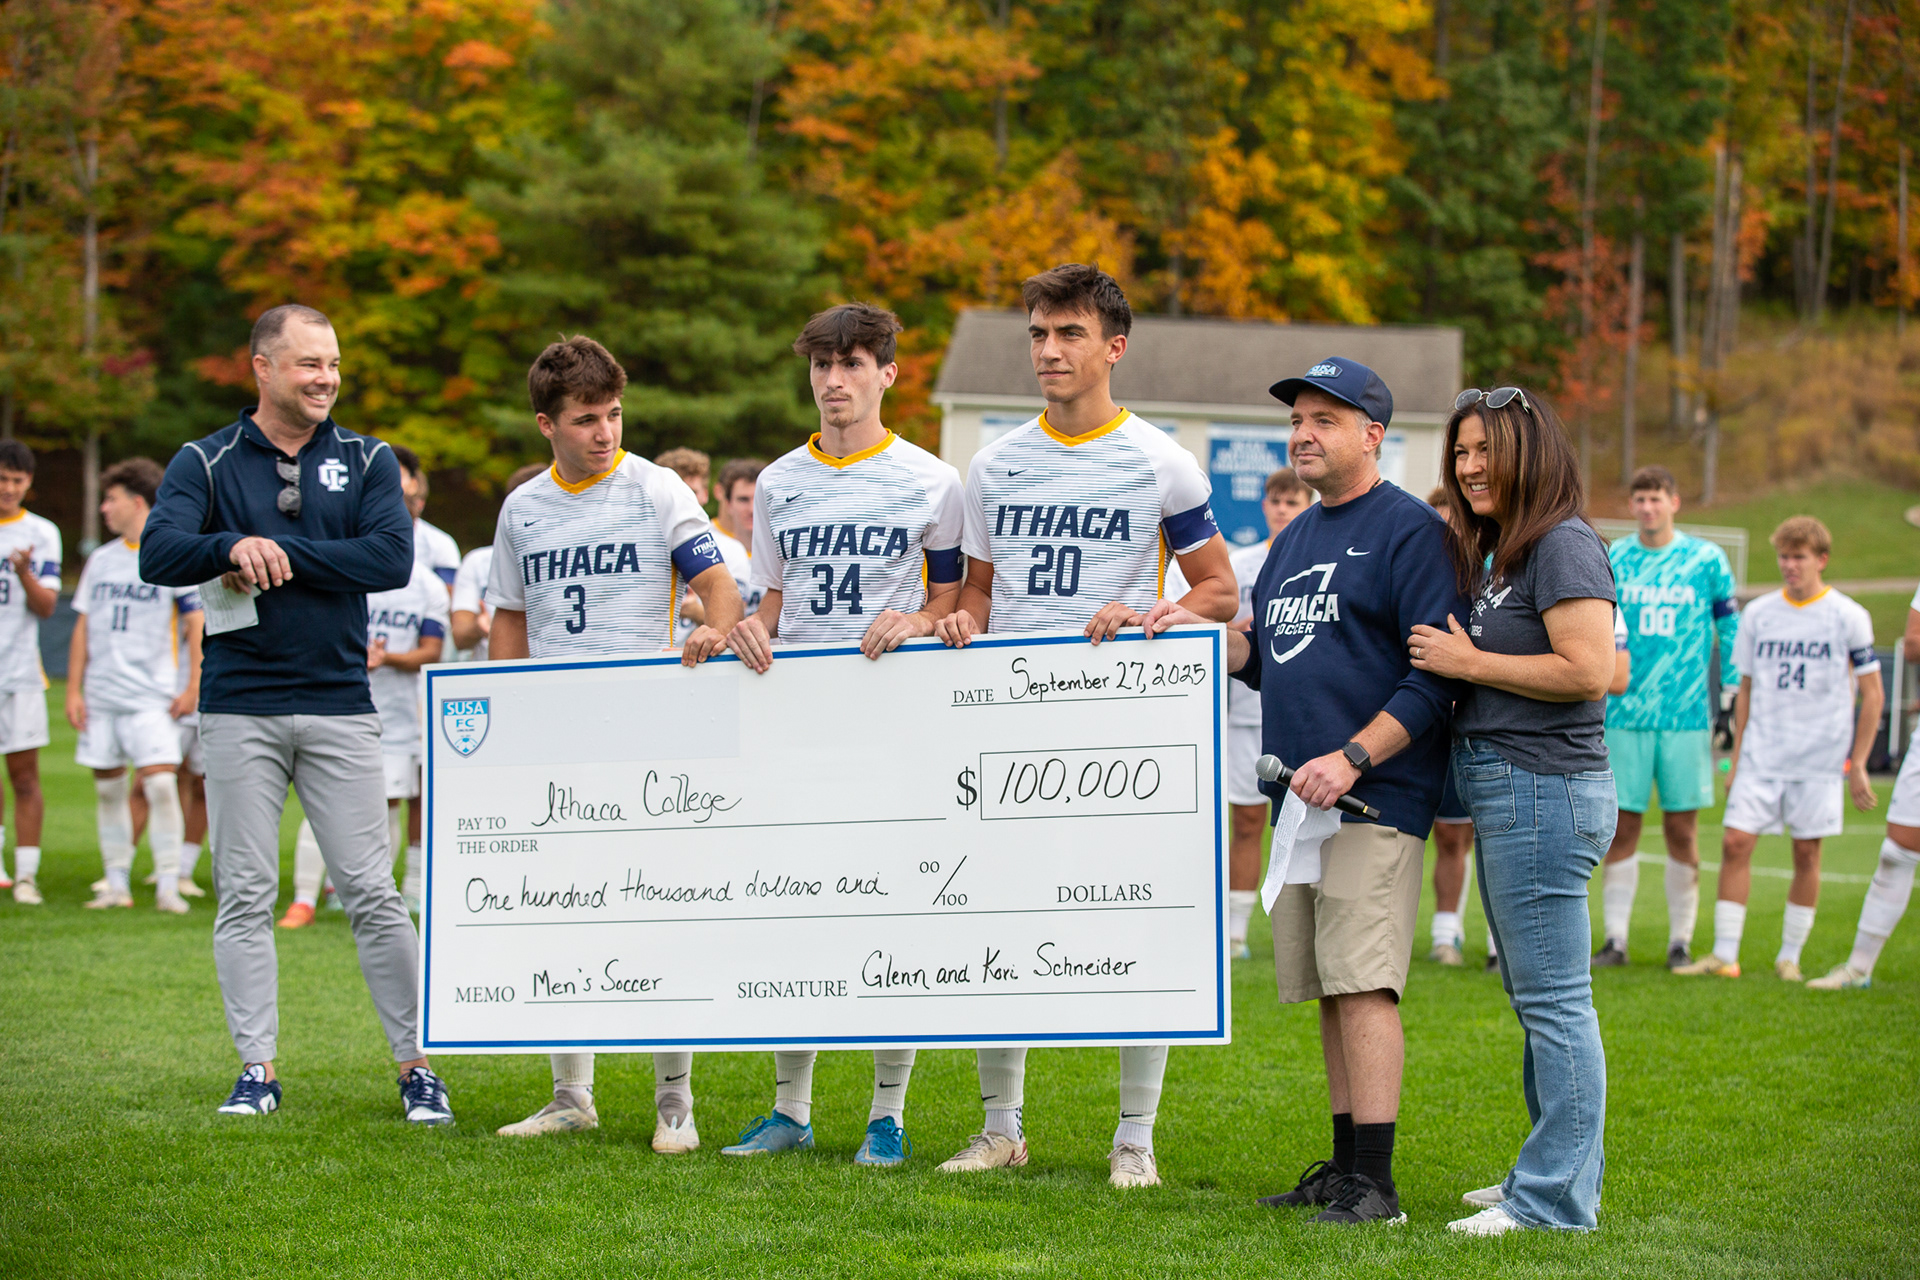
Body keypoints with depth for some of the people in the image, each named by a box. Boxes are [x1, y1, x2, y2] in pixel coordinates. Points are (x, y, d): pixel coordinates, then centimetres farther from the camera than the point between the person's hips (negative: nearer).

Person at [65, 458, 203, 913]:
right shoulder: (101, 560, 12)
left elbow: (196, 624, -2)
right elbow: (83, 628, 14)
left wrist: (193, 687, -8)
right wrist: (73, 690, 8)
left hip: (151, 696, -5)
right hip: (101, 696, 5)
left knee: (160, 783, -14)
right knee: (107, 789, 6)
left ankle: (168, 886, -10)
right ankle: (116, 884, 13)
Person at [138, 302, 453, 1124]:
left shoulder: (368, 461, 8)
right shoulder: (205, 463, 6)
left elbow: (393, 559, -8)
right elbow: (158, 555, -9)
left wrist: (282, 553, -12)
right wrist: (234, 546, -28)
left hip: (339, 702, 0)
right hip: (238, 709, 0)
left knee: (371, 891, -2)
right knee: (244, 895, 2)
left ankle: (416, 1064, 4)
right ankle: (258, 1070, 9)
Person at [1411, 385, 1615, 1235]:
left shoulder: (1564, 545, -13)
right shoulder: (1497, 554, 19)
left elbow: (1588, 671, -22)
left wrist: (1469, 663, -15)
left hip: (1543, 790, -11)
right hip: (1506, 793, 11)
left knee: (1553, 1001, -7)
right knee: (1535, 997, 16)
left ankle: (1557, 1199, -4)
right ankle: (1561, 1171, 24)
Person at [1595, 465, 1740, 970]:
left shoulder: (1706, 560, 3)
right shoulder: (1611, 560, 7)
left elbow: (1731, 630, 8)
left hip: (1686, 715, -1)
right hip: (1624, 714, 1)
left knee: (1682, 829, 1)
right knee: (1621, 827, 0)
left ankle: (1681, 941, 10)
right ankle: (1615, 938, 6)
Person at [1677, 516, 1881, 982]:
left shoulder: (1848, 617, -1)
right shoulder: (1758, 614, 8)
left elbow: (1872, 695, 2)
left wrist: (1858, 764, -3)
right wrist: (1736, 759, 11)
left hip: (1821, 758, -3)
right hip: (1761, 754, 3)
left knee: (1806, 853, 1)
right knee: (1735, 842, -8)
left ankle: (1789, 957, 13)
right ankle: (1724, 955, -5)